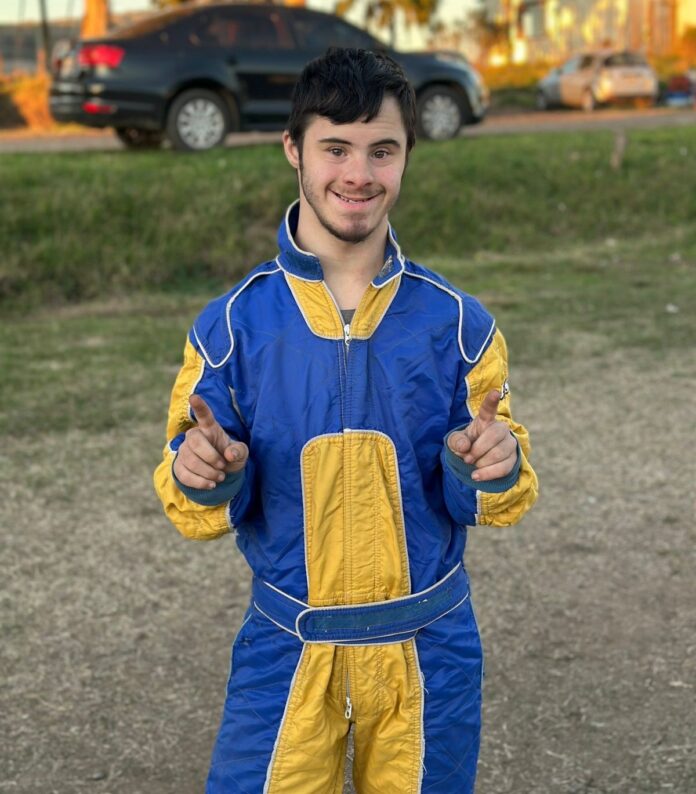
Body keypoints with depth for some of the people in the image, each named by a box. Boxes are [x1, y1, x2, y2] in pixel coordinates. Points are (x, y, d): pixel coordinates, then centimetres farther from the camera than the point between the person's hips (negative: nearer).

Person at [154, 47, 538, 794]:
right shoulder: (231, 325, -7)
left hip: (428, 652, 1)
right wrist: (199, 478, -23)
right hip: (286, 649, -1)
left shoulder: (457, 324, -6)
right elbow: (210, 509, -1)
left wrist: (495, 470, -21)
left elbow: (482, 503, 1)